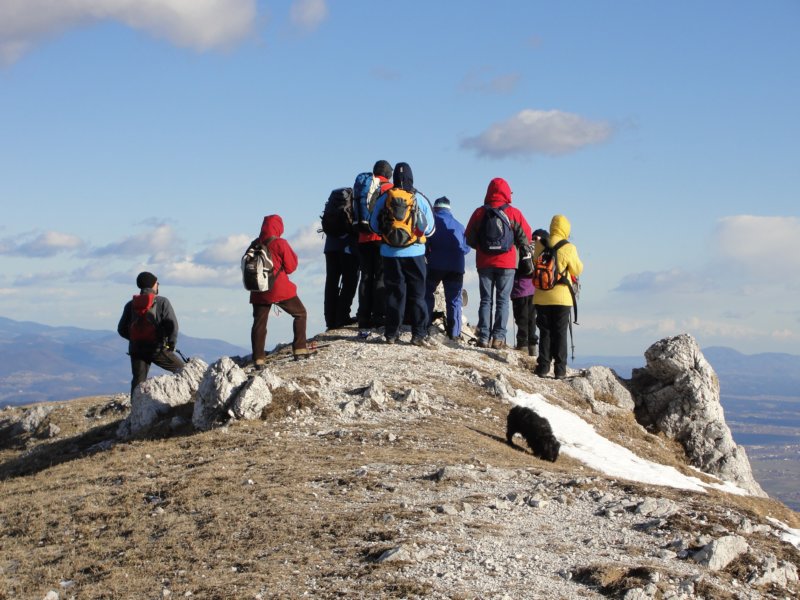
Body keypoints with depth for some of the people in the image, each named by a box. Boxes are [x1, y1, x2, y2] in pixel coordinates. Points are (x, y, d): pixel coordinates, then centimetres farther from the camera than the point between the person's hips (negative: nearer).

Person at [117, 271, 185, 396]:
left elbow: (122, 329, 10)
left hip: (136, 349, 4)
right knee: (181, 370, 12)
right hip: (157, 348, -4)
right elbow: (172, 325, -12)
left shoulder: (130, 305, 9)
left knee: (138, 381, 8)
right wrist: (171, 344, 1)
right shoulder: (162, 302, -3)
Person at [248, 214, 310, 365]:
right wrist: (292, 255, 11)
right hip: (280, 289, -4)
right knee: (300, 314, 13)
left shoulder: (255, 244, 3)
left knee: (259, 323, 7)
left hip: (259, 291, 4)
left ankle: (258, 358, 1)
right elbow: (290, 267, -4)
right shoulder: (280, 244, -10)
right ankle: (300, 350, 5)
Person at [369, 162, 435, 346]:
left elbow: (374, 225, 7)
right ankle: (419, 334, 1)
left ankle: (391, 334, 9)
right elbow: (430, 228, 2)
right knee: (417, 294, 4)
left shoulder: (384, 198, -1)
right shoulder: (419, 199, -4)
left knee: (394, 293, 8)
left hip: (390, 253, 1)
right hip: (414, 253, -1)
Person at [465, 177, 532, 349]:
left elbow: (470, 238, 3)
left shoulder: (479, 212, 0)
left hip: (484, 263, 2)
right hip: (506, 263, -2)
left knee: (485, 300, 7)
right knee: (503, 300, 3)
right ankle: (499, 337, -3)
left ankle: (484, 337, 0)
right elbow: (525, 238, -3)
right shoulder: (513, 213, -5)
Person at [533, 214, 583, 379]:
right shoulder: (568, 248, -11)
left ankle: (543, 366, 7)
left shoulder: (539, 245, -2)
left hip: (542, 297, 2)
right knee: (560, 333, 5)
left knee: (545, 332, 10)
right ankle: (560, 369, 5)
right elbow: (578, 270, -1)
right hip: (562, 298, -2)